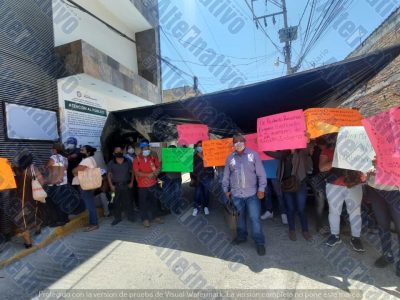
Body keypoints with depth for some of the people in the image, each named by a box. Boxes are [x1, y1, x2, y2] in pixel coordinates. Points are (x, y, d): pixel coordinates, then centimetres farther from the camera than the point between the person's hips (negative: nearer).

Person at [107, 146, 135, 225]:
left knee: (128, 201, 6)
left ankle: (130, 216, 20)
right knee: (116, 202, 6)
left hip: (126, 185, 0)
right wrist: (111, 185, -7)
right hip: (116, 185, 0)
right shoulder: (111, 163, 2)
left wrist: (131, 182, -1)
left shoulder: (128, 162, 4)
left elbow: (132, 172, 7)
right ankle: (117, 218, 20)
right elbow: (109, 175, 2)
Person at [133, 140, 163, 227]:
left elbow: (159, 166, 9)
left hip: (153, 184, 4)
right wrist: (148, 175, -25)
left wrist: (157, 171, -14)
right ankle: (145, 219, 23)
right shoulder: (137, 159, -10)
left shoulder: (152, 158, 2)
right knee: (143, 202, 7)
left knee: (154, 200, 16)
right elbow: (136, 172, -17)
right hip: (142, 185, -4)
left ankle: (155, 216, 32)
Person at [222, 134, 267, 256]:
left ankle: (259, 243, 18)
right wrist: (226, 190, 11)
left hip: (252, 193, -2)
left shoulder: (253, 155, -5)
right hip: (236, 194, 3)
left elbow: (261, 173, -4)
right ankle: (241, 236, 38)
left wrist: (261, 189, -7)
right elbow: (226, 175, 9)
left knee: (255, 218, 1)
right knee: (239, 217, 17)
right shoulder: (230, 158, 3)